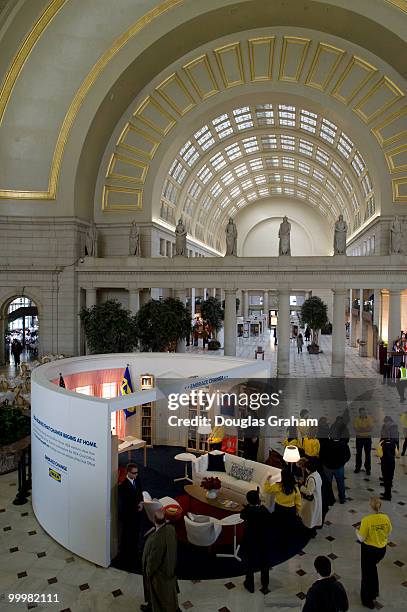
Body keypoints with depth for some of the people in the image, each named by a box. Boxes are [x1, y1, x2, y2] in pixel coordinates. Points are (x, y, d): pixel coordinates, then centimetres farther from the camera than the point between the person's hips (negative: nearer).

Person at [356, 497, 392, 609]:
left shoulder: (366, 520, -28)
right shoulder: (386, 518, -15)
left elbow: (361, 538, -19)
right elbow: (388, 533, 1)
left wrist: (357, 531, 1)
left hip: (369, 549, -4)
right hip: (382, 549, 5)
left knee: (367, 573, 16)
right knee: (372, 567, 31)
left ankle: (368, 600, 31)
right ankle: (374, 592, 48)